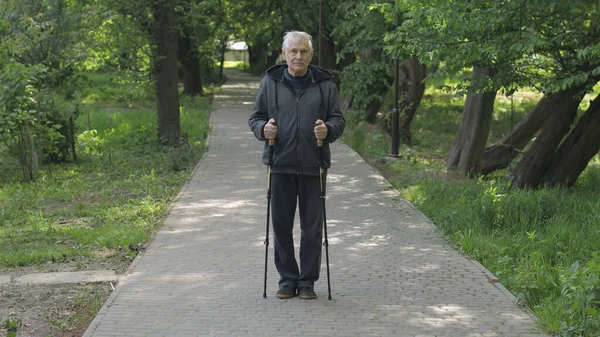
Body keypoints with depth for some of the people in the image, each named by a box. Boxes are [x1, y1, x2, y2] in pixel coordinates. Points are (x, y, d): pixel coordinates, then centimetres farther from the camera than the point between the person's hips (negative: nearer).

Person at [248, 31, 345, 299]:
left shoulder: (324, 84, 5)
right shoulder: (270, 83, 6)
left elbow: (338, 119, 6)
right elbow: (255, 117, 10)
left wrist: (328, 129, -17)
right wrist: (263, 129, -12)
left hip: (313, 165, 0)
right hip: (281, 165, 1)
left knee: (312, 225, 4)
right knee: (281, 223, 5)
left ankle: (308, 280, 15)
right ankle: (288, 278, 18)